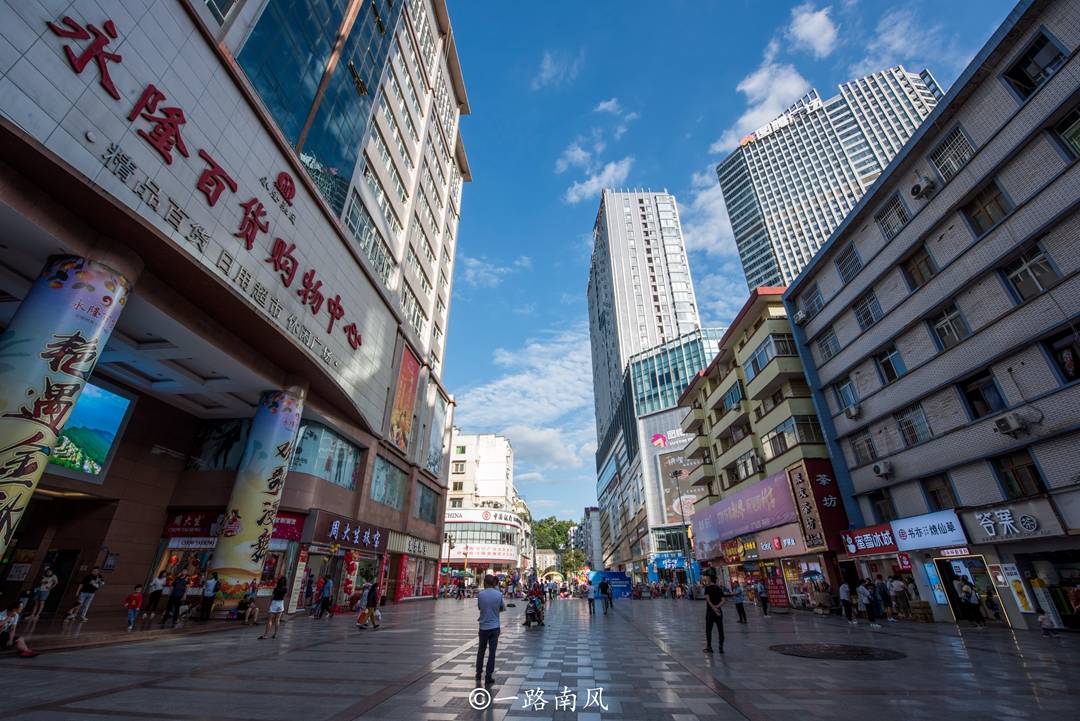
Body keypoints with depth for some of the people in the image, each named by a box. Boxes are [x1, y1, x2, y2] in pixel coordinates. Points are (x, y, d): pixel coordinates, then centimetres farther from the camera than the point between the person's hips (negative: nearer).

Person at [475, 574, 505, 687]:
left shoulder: (480, 594, -11)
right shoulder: (499, 594, -9)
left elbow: (479, 608, 0)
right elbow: (503, 608, 3)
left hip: (483, 627, 1)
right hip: (494, 627, 0)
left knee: (481, 650, 20)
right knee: (492, 652, 8)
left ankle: (478, 674, 33)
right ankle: (488, 678, 12)